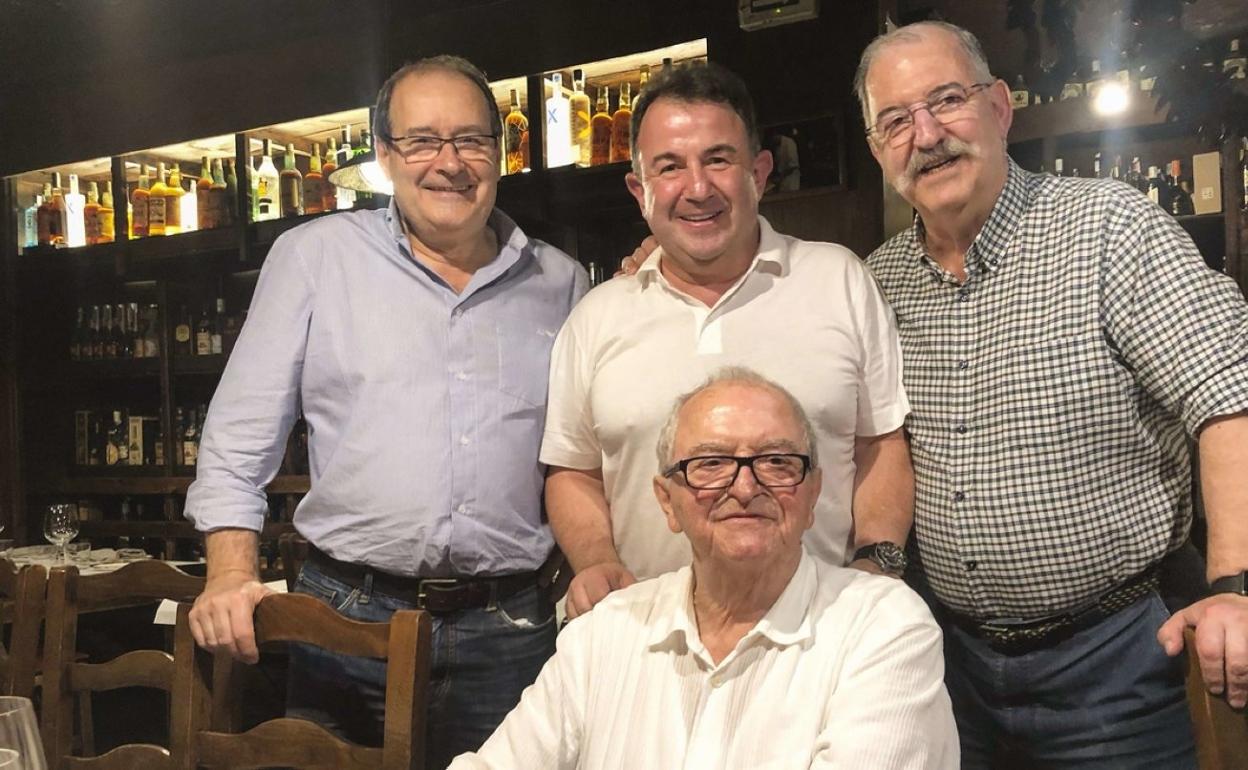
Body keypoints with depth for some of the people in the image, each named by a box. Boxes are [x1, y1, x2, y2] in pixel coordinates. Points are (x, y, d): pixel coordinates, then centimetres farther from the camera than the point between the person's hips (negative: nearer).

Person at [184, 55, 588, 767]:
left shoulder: (561, 285, 8)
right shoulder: (314, 256, 2)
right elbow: (241, 434, 0)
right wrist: (232, 575, -9)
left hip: (509, 628, 2)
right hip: (348, 614, -1)